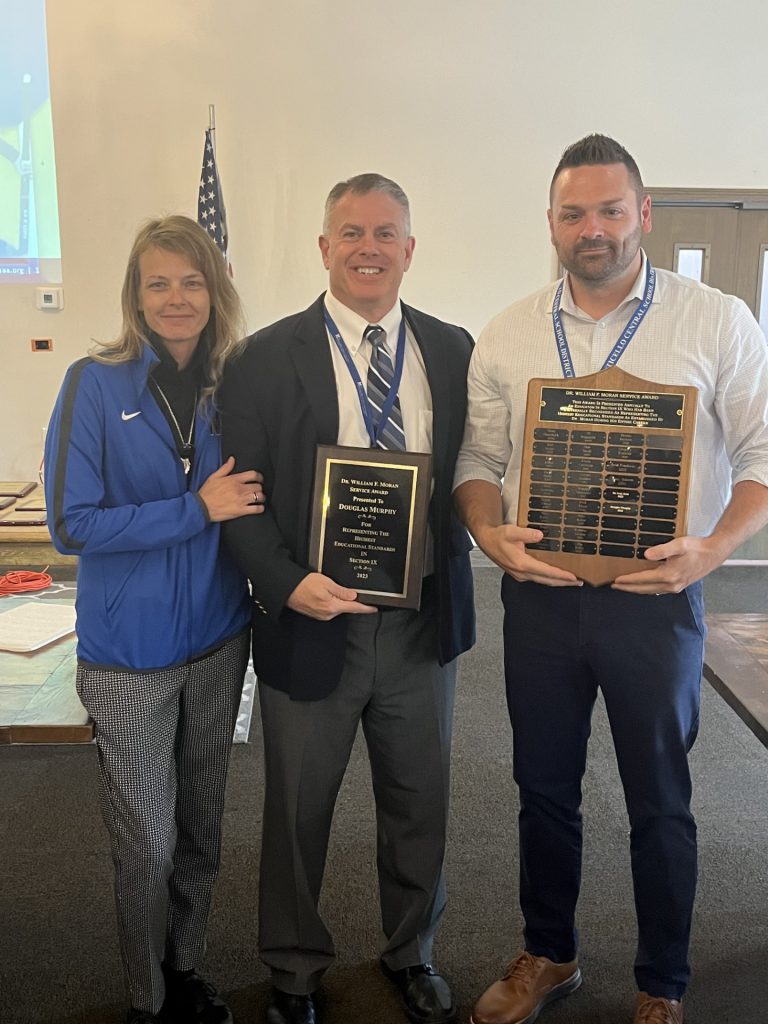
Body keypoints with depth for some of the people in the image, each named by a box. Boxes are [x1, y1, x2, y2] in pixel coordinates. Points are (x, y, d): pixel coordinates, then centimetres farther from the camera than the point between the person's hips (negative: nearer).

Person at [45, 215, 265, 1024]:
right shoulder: (95, 384, -10)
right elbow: (70, 525, -15)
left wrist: (240, 506, -10)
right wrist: (196, 510, -19)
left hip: (219, 639, 4)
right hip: (129, 653, -3)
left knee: (201, 827, 18)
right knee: (146, 842, 9)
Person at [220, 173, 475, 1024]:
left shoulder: (452, 349, 3)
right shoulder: (267, 357, -6)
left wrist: (454, 560, -6)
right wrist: (288, 584, -20)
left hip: (423, 623, 3)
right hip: (311, 623, -2)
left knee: (419, 803, 19)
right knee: (298, 810, 16)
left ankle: (411, 953, 47)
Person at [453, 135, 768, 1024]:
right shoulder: (506, 337, 4)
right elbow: (479, 458, 8)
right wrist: (489, 532, -12)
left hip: (656, 596, -2)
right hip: (538, 594, 3)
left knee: (659, 801, 13)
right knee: (543, 788, 17)